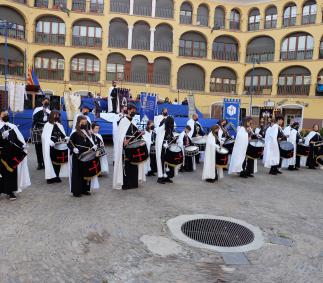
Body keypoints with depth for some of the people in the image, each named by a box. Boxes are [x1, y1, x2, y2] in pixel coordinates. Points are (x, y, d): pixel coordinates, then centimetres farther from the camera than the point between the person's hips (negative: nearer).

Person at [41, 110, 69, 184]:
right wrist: (50, 142, -24)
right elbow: (44, 136, -9)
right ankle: (50, 177, 3)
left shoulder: (60, 125, 17)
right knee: (51, 161, -3)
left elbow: (63, 135, 15)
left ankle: (57, 176, 15)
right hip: (51, 146, -5)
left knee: (58, 161, 6)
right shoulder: (47, 125, 0)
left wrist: (65, 138, -7)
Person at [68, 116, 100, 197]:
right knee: (77, 174, 0)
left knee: (87, 172, 12)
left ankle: (85, 189, 24)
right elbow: (69, 144, -9)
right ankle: (76, 191, 8)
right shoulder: (75, 134, -7)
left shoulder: (88, 133, 11)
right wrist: (74, 149, -25)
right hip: (78, 157, -6)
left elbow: (91, 143, 18)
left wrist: (94, 146, -2)